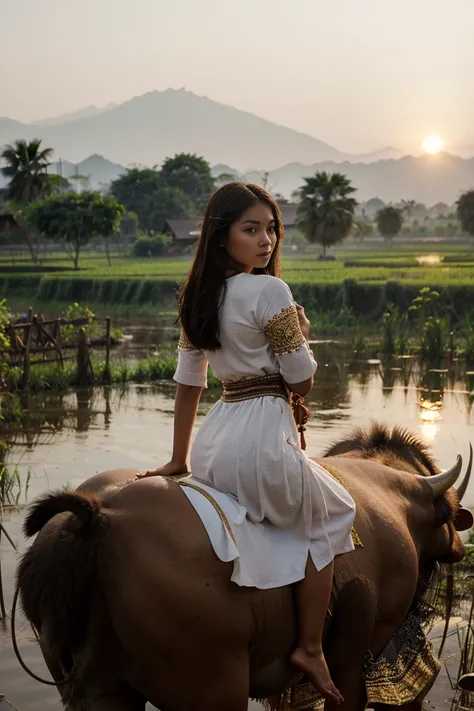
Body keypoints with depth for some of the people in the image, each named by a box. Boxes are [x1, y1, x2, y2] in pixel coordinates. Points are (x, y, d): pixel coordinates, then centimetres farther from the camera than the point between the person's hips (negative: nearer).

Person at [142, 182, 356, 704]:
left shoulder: (199, 295, 9)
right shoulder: (270, 291, -14)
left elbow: (187, 383, 12)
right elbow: (301, 382, -11)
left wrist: (178, 460, 17)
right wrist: (302, 332, 8)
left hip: (214, 441, 8)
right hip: (262, 438, -8)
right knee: (330, 514, 18)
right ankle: (310, 648, 14)